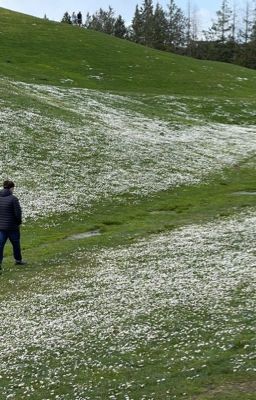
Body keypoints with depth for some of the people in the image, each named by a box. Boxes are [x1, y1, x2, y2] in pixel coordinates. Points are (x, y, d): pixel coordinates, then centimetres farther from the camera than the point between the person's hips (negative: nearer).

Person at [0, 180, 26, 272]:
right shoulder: (13, 198, -16)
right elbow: (18, 213, -16)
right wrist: (19, 222, 2)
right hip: (12, 226, -3)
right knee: (16, 243, 19)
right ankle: (18, 260, 37)